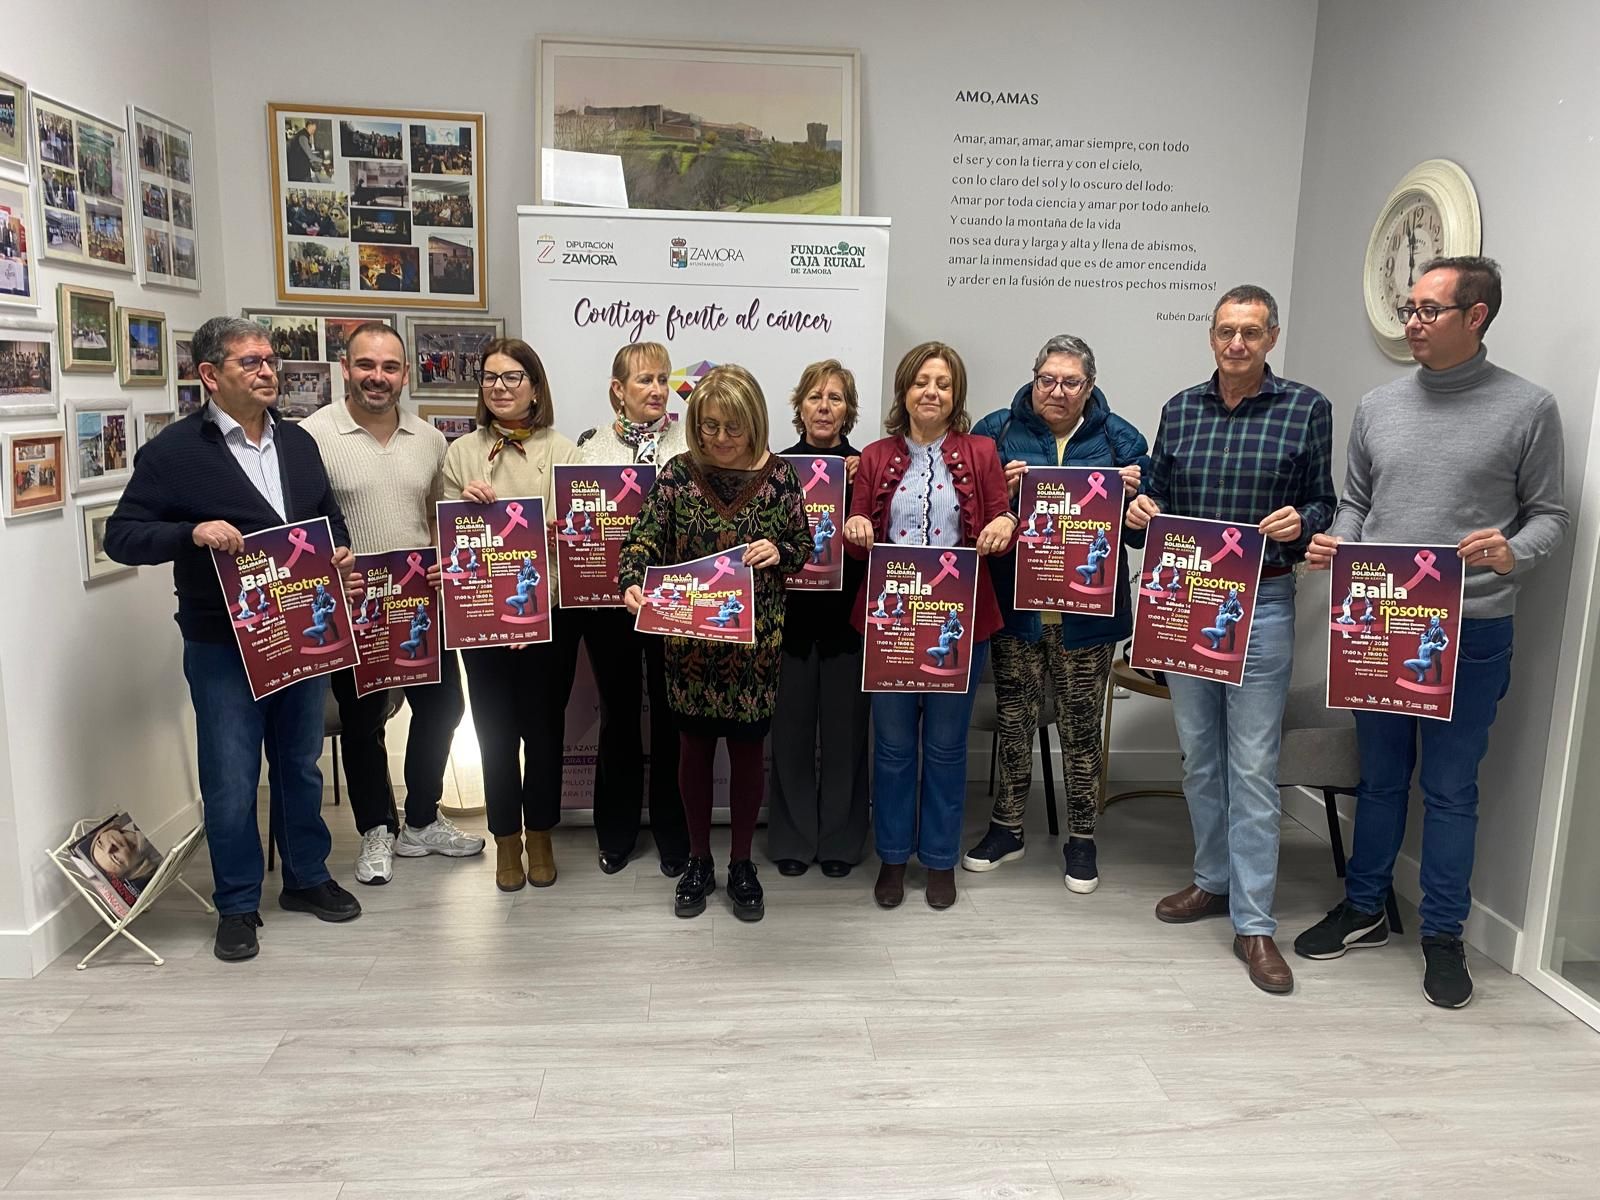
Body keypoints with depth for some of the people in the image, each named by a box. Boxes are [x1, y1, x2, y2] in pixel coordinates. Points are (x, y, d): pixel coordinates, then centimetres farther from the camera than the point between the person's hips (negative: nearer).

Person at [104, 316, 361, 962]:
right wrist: (192, 533, -25)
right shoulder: (174, 450, -7)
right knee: (231, 781, 4)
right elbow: (121, 536, -7)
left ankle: (306, 877, 34)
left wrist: (342, 549, -1)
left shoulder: (298, 441, 10)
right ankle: (237, 905, 21)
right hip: (223, 644, -4)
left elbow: (330, 514, 20)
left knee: (301, 765, 16)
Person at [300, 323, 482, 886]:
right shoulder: (313, 435, -10)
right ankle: (376, 830, 29)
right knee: (362, 722, 10)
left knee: (442, 707, 13)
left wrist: (446, 572, -2)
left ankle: (422, 821, 33)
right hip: (352, 609, -4)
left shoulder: (430, 439, 6)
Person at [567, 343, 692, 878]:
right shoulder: (590, 445, 6)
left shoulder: (692, 441, 1)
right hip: (609, 598, 1)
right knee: (618, 712, 13)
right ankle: (616, 832, 29)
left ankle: (673, 833, 25)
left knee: (670, 713, 8)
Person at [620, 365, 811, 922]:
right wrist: (632, 584, -27)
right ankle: (698, 860, 31)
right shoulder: (678, 472, -3)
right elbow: (645, 536, -8)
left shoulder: (779, 475, -3)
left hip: (755, 641, 0)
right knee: (694, 746, 12)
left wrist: (778, 552, -19)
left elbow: (803, 547, 4)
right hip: (688, 639, 1)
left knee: (746, 749, 11)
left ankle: (741, 863, 30)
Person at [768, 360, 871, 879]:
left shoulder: (866, 467, 1)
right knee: (792, 729, 8)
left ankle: (840, 839, 25)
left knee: (844, 730, 8)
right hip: (792, 615, 0)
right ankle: (793, 838, 24)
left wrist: (857, 484, -15)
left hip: (847, 617, 0)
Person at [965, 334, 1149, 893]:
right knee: (1013, 720, 12)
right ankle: (1007, 827, 30)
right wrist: (1002, 490, -18)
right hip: (1015, 606, 1)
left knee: (1081, 727, 9)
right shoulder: (998, 431, 2)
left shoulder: (1118, 439, 3)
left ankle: (1081, 839, 27)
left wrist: (1131, 493, -16)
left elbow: (1143, 531, 3)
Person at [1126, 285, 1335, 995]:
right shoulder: (1180, 409, 8)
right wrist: (1142, 507, -7)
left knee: (1253, 768, -3)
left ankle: (1254, 924, 7)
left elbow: (1324, 504, 3)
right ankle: (1215, 879, 32)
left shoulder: (1307, 409, -1)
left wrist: (1300, 521, -18)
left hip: (1262, 604, -4)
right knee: (1199, 754, 14)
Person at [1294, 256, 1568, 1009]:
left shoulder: (1527, 408, -3)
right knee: (1380, 776, 16)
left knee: (1450, 788, 6)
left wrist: (1513, 554, -21)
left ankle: (1443, 937, 22)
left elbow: (1549, 514, 0)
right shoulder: (1378, 405, 7)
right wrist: (1335, 544, -6)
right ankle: (1364, 910, 31)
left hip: (1471, 631, -3)